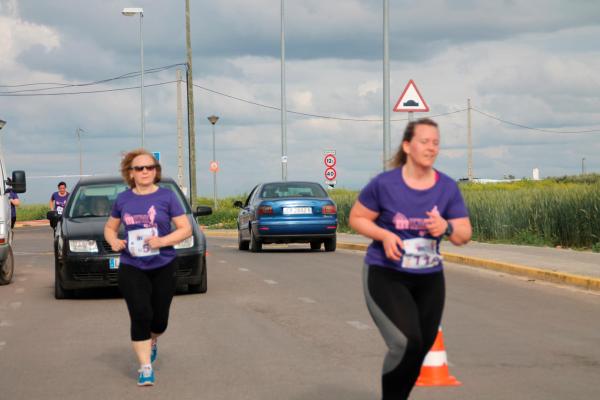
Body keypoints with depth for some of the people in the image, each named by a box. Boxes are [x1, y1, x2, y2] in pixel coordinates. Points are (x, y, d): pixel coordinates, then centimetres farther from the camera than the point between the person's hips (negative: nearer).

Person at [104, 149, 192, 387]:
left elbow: (186, 229, -3)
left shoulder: (166, 196, -3)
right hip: (131, 268, 0)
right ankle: (145, 367, -2)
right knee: (140, 316, -11)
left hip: (163, 267, 0)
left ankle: (152, 342, 43)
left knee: (159, 320, 7)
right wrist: (113, 241, -5)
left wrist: (163, 241, -19)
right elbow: (109, 228, 18)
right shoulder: (123, 200, 4)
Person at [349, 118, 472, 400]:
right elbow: (357, 218, 0)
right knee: (406, 343, -21)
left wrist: (446, 227, -24)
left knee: (420, 350, 9)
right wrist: (384, 235, -18)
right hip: (385, 275, -4)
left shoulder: (448, 188, -3)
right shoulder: (384, 183, -11)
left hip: (429, 280, 4)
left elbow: (464, 236, -1)